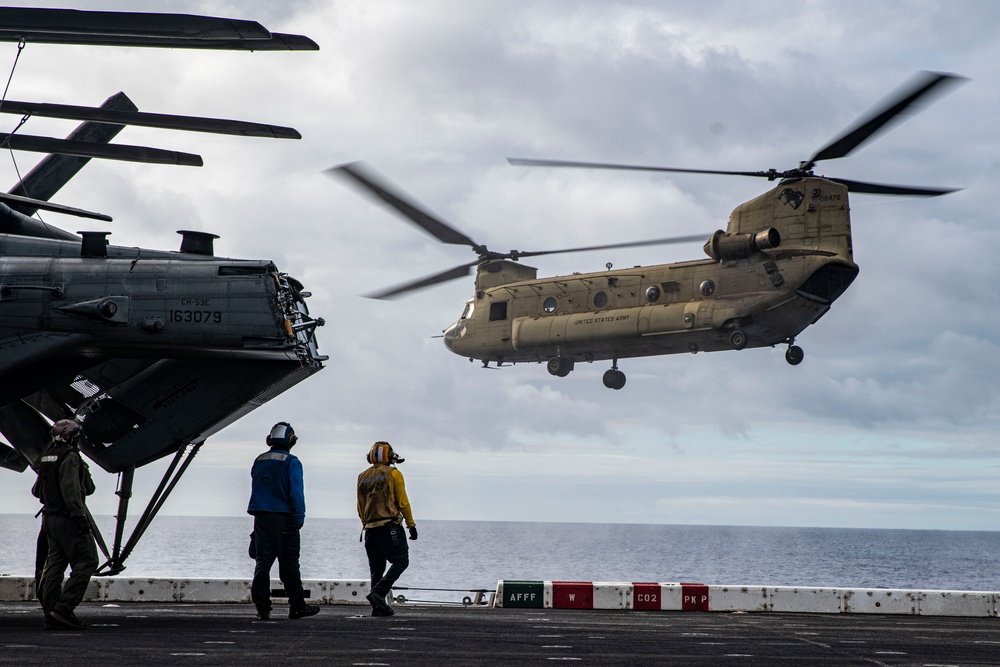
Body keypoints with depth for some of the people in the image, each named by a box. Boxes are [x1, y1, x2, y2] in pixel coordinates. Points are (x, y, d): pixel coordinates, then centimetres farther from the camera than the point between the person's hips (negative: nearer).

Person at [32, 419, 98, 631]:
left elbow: (37, 490, 23)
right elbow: (71, 490, -22)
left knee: (54, 564, 9)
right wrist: (81, 516, -23)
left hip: (50, 518, 9)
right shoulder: (70, 457, -13)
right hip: (68, 518, -9)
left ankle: (52, 616, 7)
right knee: (86, 561, -6)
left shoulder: (46, 457, 14)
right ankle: (64, 608, -15)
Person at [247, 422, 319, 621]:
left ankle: (262, 607, 0)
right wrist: (299, 517, -9)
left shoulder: (259, 461, 12)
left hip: (261, 518, 5)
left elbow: (256, 489, 16)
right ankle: (297, 606, 2)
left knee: (263, 561, 5)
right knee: (289, 563, 0)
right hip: (283, 518, -5)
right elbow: (296, 492, -13)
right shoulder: (291, 463, -7)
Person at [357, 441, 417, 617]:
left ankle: (377, 606, 4)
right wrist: (411, 525, 0)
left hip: (370, 529, 6)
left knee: (376, 568, 9)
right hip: (390, 527, -6)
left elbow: (360, 508, 16)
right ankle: (378, 592, -16)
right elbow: (403, 502, -5)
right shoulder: (393, 473, -2)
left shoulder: (362, 477, 13)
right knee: (400, 561, 1)